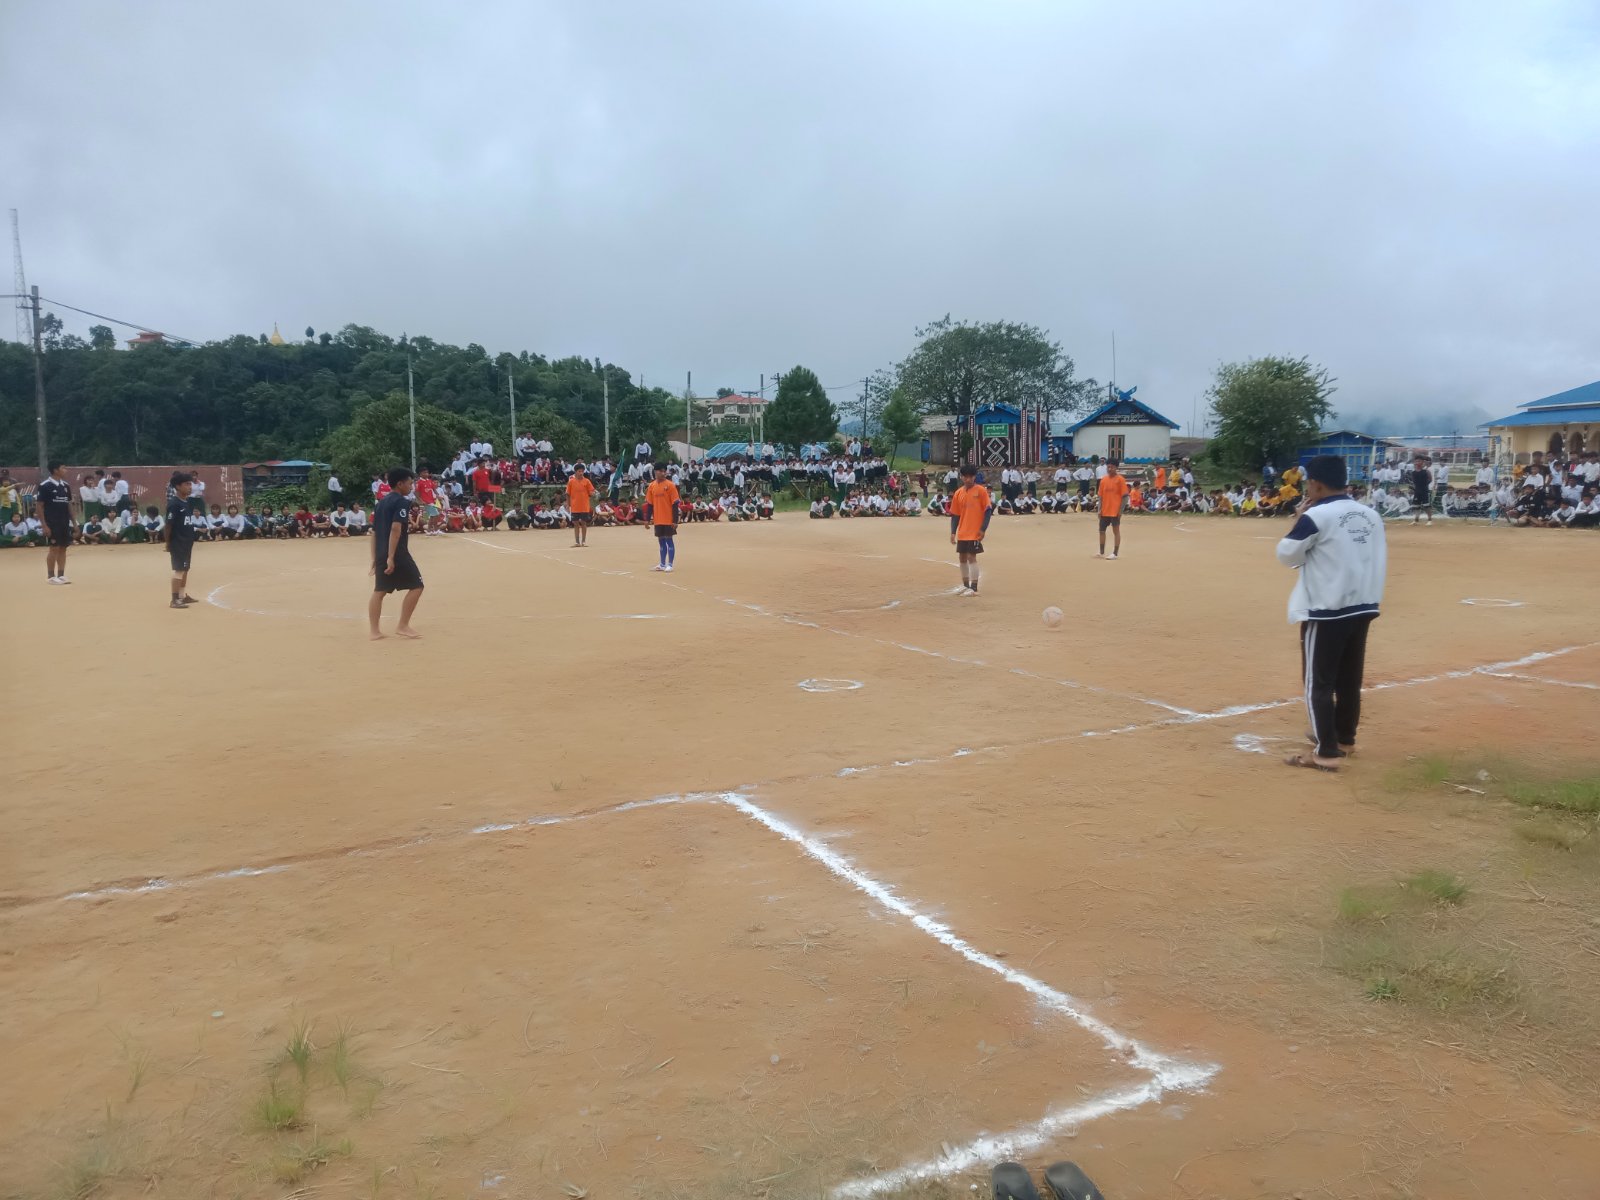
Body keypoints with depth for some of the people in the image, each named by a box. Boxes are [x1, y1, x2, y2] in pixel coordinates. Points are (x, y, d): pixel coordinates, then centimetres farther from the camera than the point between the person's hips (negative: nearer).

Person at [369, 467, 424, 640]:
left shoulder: (381, 502, 17)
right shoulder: (402, 502, -10)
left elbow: (374, 532, 18)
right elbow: (395, 529, -21)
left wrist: (375, 557, 22)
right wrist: (391, 557, -24)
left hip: (381, 554, 9)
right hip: (397, 554, -9)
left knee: (379, 591, 9)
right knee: (416, 586, 1)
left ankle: (375, 631, 8)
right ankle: (403, 626, 1)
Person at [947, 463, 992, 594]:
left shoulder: (981, 490, -6)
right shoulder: (958, 493, 7)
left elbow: (988, 510, -8)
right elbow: (955, 514, 10)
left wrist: (983, 529, -14)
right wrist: (953, 532, 3)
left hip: (975, 533, -6)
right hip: (962, 533, 6)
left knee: (971, 557, -9)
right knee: (962, 558, 11)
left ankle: (974, 588, -6)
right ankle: (965, 585, 24)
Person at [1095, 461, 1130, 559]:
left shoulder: (1120, 479, -8)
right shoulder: (1104, 480, 8)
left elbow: (1124, 496, -8)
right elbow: (1101, 496, 12)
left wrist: (1121, 510, -12)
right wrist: (1100, 509, 4)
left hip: (1115, 511, -6)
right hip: (1105, 511, 6)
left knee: (1116, 531, 2)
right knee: (1102, 530, 9)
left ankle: (1115, 553, 6)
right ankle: (1102, 553, 20)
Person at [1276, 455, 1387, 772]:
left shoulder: (1315, 517, -15)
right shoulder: (1371, 515, 7)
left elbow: (1286, 556, -6)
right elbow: (1380, 562, 12)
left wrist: (1299, 523, 5)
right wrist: (1370, 595, 19)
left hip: (1326, 612, -7)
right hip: (1362, 607, 7)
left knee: (1318, 682, 0)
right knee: (1350, 678, 19)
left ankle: (1326, 753, -1)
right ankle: (1343, 738, 33)